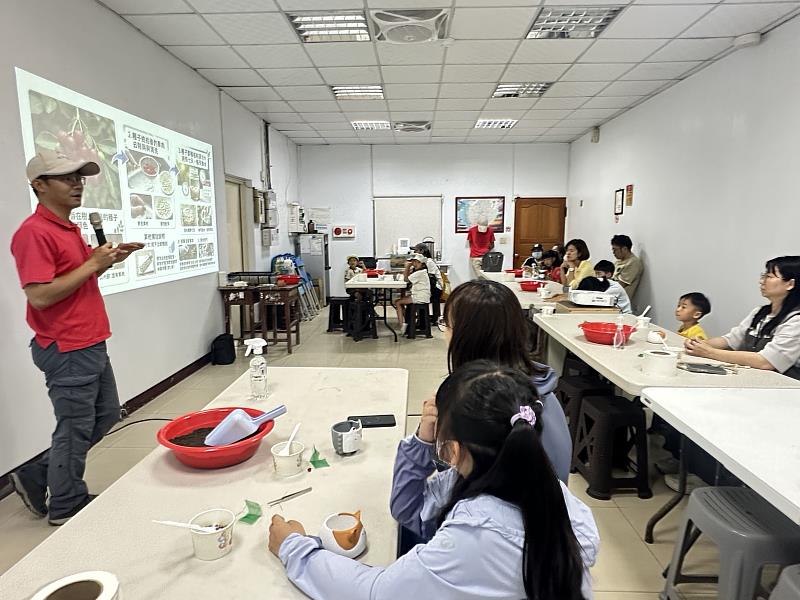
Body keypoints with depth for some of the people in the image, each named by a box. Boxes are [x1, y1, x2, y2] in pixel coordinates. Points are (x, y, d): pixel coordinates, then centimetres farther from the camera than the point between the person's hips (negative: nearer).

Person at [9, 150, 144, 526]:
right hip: (65, 350, -9)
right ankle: (66, 507, 26)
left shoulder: (69, 229, 12)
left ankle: (37, 477, 34)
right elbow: (39, 295, -24)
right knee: (76, 429, 5)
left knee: (106, 415, 20)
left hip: (91, 345, 9)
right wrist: (92, 264, -20)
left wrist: (108, 259, 5)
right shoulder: (34, 232, -17)